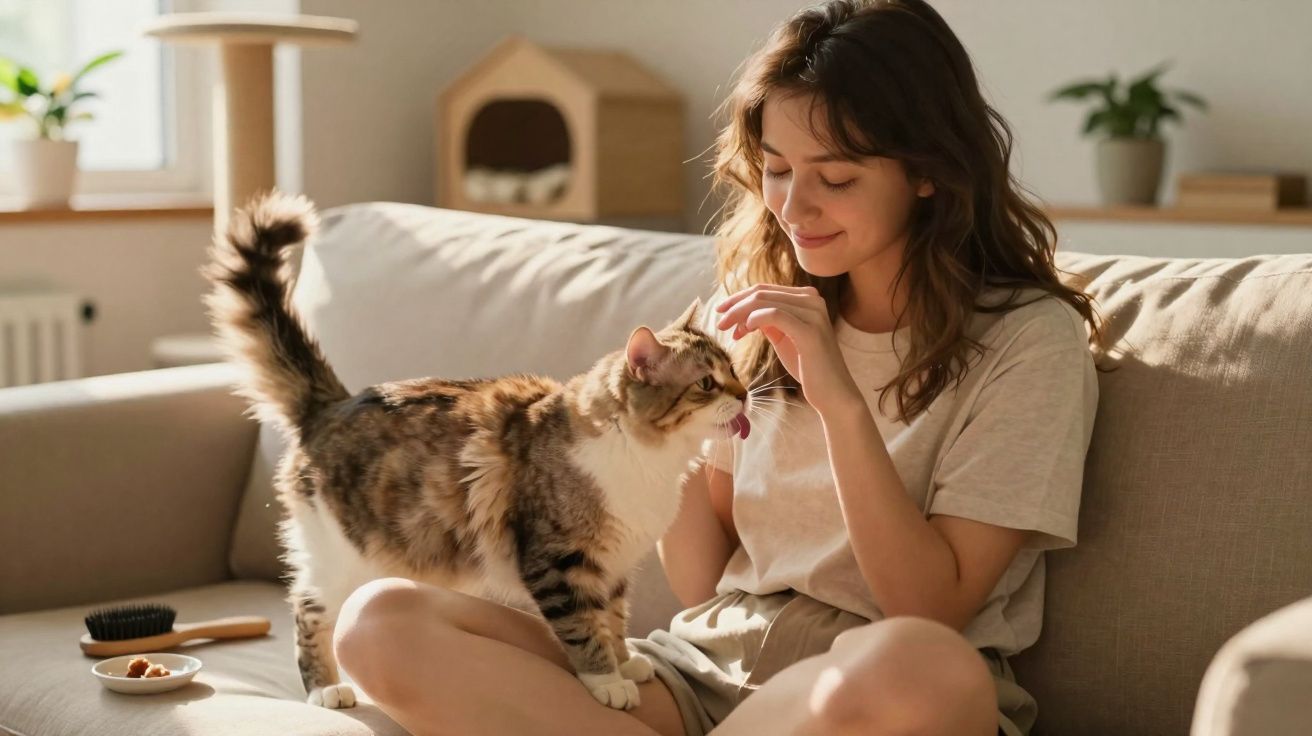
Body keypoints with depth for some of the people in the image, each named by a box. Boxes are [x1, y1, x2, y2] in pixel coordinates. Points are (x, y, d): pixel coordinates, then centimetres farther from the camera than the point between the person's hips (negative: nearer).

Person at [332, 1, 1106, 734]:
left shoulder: (1027, 340, -4)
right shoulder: (761, 314, 11)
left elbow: (931, 610, -10)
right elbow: (706, 584, 11)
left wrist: (841, 402, -19)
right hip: (711, 669, 4)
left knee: (921, 668, -42)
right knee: (381, 621, -16)